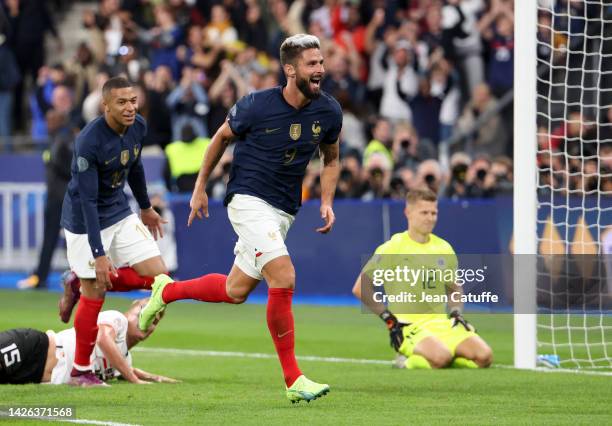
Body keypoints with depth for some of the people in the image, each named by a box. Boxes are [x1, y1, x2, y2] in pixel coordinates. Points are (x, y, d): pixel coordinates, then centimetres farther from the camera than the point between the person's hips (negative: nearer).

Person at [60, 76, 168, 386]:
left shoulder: (138, 127, -6)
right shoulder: (89, 142, -28)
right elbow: (87, 201, -27)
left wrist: (145, 207, 27)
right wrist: (98, 254, -29)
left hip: (120, 213, 7)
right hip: (86, 221, -7)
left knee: (159, 275, -2)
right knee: (94, 297, -4)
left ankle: (82, 282, 16)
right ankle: (80, 371, 13)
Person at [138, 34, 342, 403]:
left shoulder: (329, 111, -3)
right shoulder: (257, 105, -15)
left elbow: (331, 159, 15)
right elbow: (222, 137, 4)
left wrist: (327, 202, 0)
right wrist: (201, 188, 9)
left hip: (283, 211, 6)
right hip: (249, 199, -6)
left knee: (235, 291, 11)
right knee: (283, 279, -22)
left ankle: (167, 290, 38)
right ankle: (294, 380, -15)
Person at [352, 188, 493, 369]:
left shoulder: (444, 248, 13)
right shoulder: (393, 248, -4)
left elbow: (455, 288, 28)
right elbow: (360, 288, -8)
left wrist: (456, 312, 7)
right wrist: (389, 319, -12)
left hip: (442, 322, 5)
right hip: (409, 326, -5)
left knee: (484, 356, -17)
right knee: (441, 356, -35)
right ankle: (407, 363, -4)